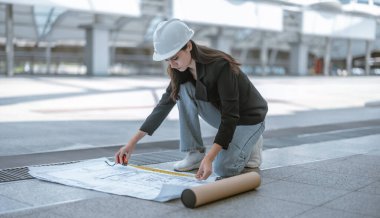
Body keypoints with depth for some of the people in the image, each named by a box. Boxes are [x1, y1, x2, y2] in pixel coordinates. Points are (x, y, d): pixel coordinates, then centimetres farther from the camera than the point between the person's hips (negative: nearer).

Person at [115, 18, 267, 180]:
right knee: (184, 89, -20)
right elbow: (165, 104, -6)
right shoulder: (183, 70, -11)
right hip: (223, 113, 6)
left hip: (249, 117, -6)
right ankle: (195, 153, -9)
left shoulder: (220, 66, -33)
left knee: (222, 168, -26)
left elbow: (231, 116, -34)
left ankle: (249, 143, 6)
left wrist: (209, 158, -44)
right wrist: (133, 142, -10)